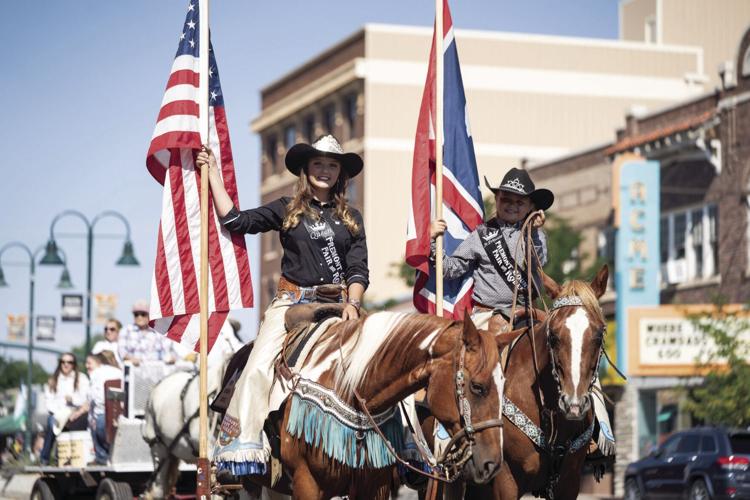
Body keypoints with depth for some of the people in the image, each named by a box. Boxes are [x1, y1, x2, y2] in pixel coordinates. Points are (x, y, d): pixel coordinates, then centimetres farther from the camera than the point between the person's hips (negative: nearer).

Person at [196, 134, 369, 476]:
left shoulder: (351, 218, 13)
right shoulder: (287, 210, 10)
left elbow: (358, 268, 8)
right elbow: (235, 220, 5)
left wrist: (352, 303, -10)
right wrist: (213, 175, 5)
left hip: (335, 305, 1)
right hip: (291, 301, -1)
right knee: (258, 369, -18)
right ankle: (243, 453, -21)